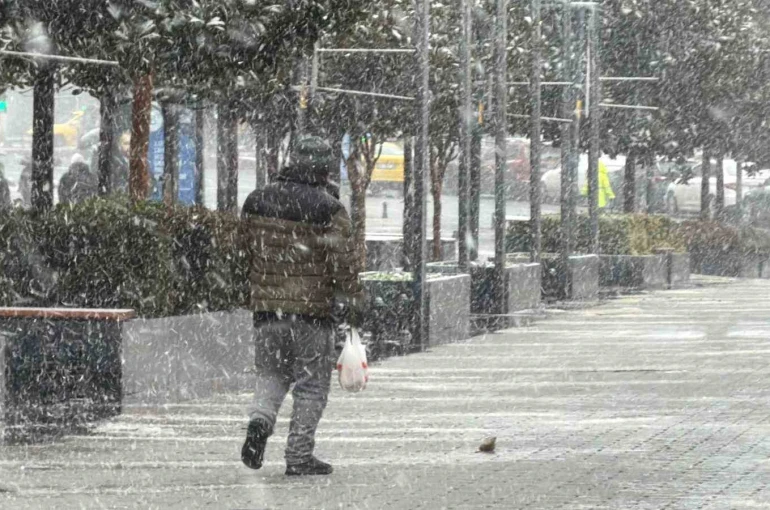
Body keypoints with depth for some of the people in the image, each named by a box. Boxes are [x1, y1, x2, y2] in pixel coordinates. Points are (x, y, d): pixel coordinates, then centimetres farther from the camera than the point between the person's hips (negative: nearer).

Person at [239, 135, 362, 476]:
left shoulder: (257, 203, 5)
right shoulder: (328, 210, -12)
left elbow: (247, 247, 17)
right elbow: (344, 260, -13)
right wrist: (346, 298, -2)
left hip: (266, 306, 4)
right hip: (312, 309, -4)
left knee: (271, 372, 19)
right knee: (312, 384, 7)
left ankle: (260, 418, -9)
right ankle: (299, 455, 7)